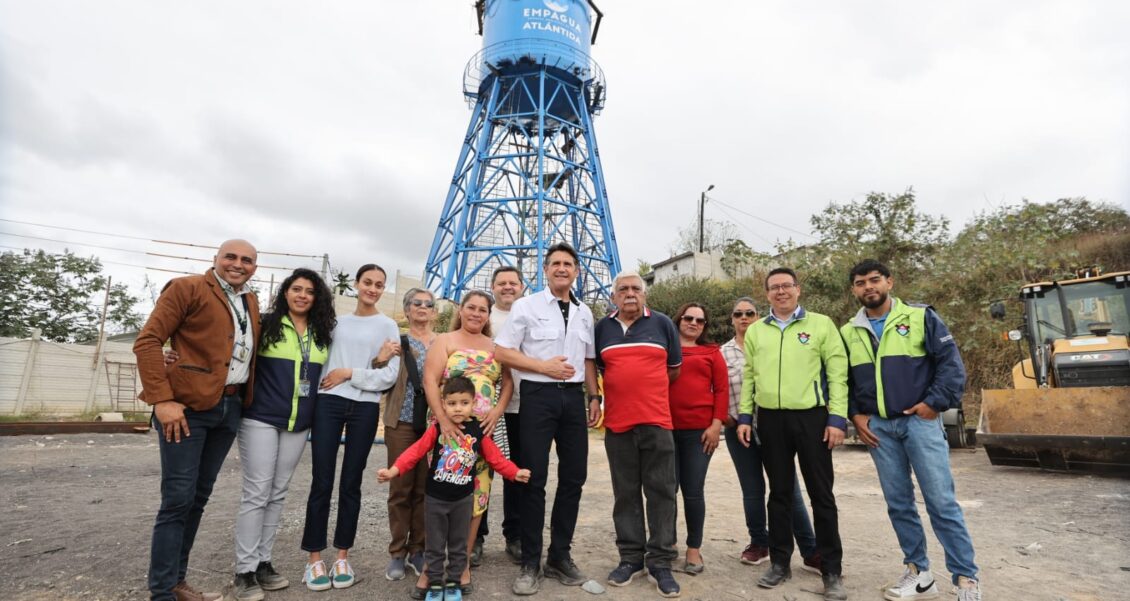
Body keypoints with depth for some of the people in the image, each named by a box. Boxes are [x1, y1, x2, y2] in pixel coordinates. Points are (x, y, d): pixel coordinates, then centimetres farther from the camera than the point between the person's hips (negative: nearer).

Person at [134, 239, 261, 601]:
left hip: (229, 408, 7)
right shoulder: (186, 288, -5)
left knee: (199, 497, 13)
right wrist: (161, 399, -17)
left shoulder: (251, 302, 15)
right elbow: (147, 341, -10)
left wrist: (245, 400, 9)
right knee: (178, 499, -2)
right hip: (188, 406, -6)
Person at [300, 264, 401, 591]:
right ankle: (314, 558, 15)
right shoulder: (338, 321, 10)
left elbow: (389, 376, -2)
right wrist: (375, 361, -8)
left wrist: (350, 373, -9)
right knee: (322, 482, 1)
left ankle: (342, 557, 21)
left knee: (351, 483, 8)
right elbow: (323, 360, 3)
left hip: (365, 408, -1)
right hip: (328, 403, 1)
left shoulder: (388, 326, 4)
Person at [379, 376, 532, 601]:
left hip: (463, 498, 1)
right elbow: (416, 450, -12)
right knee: (434, 546, 12)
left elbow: (495, 458, 0)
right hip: (435, 498, -1)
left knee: (459, 545, 15)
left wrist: (515, 473, -7)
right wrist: (394, 470, -22)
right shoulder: (437, 428, -10)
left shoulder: (479, 431, -6)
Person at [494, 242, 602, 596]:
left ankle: (560, 556, 25)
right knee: (534, 479, 1)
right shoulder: (526, 306, -2)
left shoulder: (584, 313, 13)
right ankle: (530, 563, 15)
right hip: (538, 395, -5)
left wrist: (594, 397, 9)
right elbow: (502, 352, -6)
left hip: (573, 397, 5)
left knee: (574, 477, 9)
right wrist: (544, 366, -14)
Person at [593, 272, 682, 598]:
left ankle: (660, 561, 13)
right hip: (617, 422, 1)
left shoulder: (662, 323, 4)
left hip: (657, 421, -1)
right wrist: (625, 389, 10)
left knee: (661, 491, 2)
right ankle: (631, 557, 22)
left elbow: (674, 368, 11)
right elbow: (594, 368, 16)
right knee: (626, 493, 9)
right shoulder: (602, 328, 6)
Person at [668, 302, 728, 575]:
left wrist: (716, 424, -4)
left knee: (693, 491, 5)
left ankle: (694, 549, 19)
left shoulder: (712, 352, 8)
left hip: (700, 430, 0)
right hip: (666, 428, 1)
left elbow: (722, 390, 4)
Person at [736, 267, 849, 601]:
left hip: (812, 417, -2)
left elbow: (838, 373, -3)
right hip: (770, 420, 3)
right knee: (779, 492, 12)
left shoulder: (821, 324, 1)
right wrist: (744, 417, 4)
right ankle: (779, 563, 24)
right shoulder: (755, 331, 10)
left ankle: (832, 570, 18)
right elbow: (749, 377, 10)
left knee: (821, 494, 5)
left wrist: (837, 418, -10)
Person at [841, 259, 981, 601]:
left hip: (919, 420, -3)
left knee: (941, 501, -2)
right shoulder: (848, 333, 8)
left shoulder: (920, 316, 0)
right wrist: (856, 416, 2)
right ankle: (918, 574, 22)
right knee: (898, 503, 9)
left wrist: (935, 402, -11)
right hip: (878, 426, 3)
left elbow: (951, 362, -3)